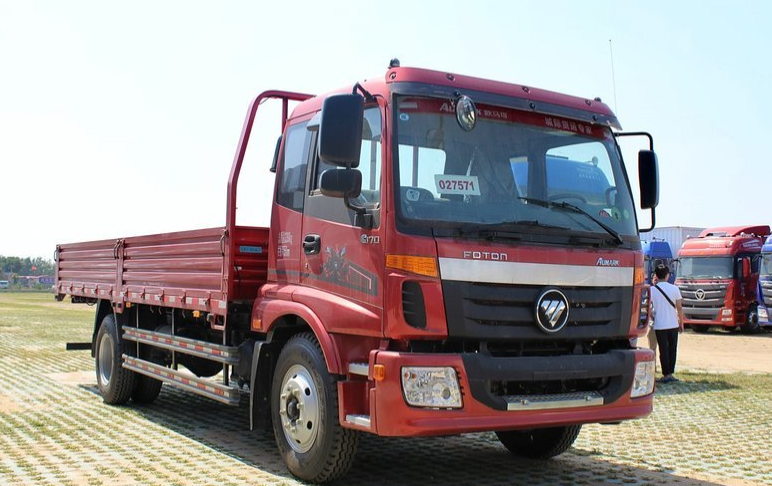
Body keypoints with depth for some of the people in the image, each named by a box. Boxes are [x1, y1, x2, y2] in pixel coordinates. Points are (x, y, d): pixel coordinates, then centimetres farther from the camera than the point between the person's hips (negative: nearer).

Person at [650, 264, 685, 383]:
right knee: (672, 349, 12)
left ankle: (666, 375, 2)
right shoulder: (674, 288, -3)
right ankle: (671, 373, 15)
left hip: (660, 325, -1)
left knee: (663, 350, 3)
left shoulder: (652, 290, -6)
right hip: (673, 324, 1)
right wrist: (681, 323, 9)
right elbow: (679, 308, -1)